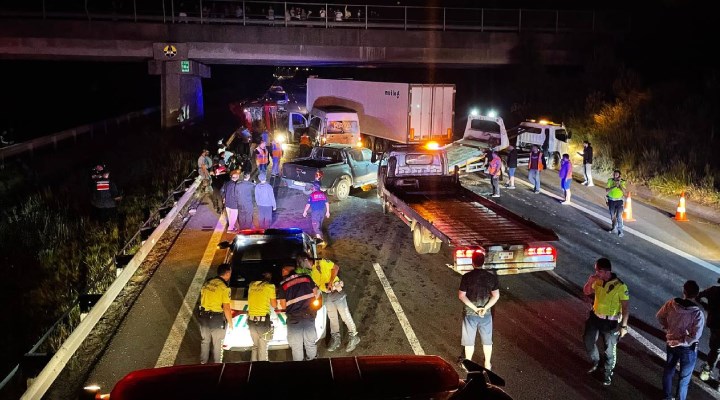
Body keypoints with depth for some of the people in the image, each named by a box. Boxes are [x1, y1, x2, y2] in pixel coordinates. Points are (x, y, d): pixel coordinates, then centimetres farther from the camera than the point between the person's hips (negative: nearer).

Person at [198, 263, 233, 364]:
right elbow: (226, 308, -17)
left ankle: (203, 362, 34)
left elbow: (202, 299, 13)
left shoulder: (207, 283, 2)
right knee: (217, 344, 11)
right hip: (216, 319, -6)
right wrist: (230, 323, -6)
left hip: (203, 317, 6)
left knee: (205, 341, 22)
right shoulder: (224, 287, -18)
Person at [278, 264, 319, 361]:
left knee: (296, 345, 10)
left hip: (294, 317, -3)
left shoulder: (283, 285, -2)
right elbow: (315, 293, 10)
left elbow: (283, 305, -1)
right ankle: (312, 359, 29)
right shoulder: (306, 277, 4)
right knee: (310, 341, 17)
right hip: (309, 315, 3)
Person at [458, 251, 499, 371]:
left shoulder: (467, 277, -14)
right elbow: (496, 296, -7)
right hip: (486, 314, 2)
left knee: (469, 340, 13)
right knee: (487, 340, 18)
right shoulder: (491, 276, -8)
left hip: (470, 314, -2)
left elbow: (461, 296, -15)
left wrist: (474, 308, -14)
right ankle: (487, 364, 29)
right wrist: (485, 308, -12)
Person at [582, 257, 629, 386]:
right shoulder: (598, 281, -8)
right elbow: (586, 292, 7)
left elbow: (626, 307, -17)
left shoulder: (620, 286, -24)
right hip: (595, 317, 6)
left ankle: (608, 373, 33)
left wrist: (624, 326, -16)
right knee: (588, 340, 19)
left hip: (610, 322, -5)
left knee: (610, 350, 11)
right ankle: (595, 362, 46)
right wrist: (590, 281, -14)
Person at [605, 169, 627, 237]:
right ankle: (613, 227, 34)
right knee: (612, 216, 13)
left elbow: (625, 192, -16)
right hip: (611, 200, 2)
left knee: (619, 216, -14)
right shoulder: (610, 181, -3)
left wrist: (620, 184, -24)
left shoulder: (622, 182, -6)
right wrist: (614, 186, -22)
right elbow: (606, 190, -11)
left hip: (619, 200, -2)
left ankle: (620, 231, -12)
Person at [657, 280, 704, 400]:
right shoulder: (697, 313, -26)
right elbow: (695, 336, -27)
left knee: (668, 370, 25)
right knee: (684, 378, 16)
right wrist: (681, 341, -15)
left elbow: (659, 316, -1)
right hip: (688, 349, -5)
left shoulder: (671, 303, -16)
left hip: (671, 344, 5)